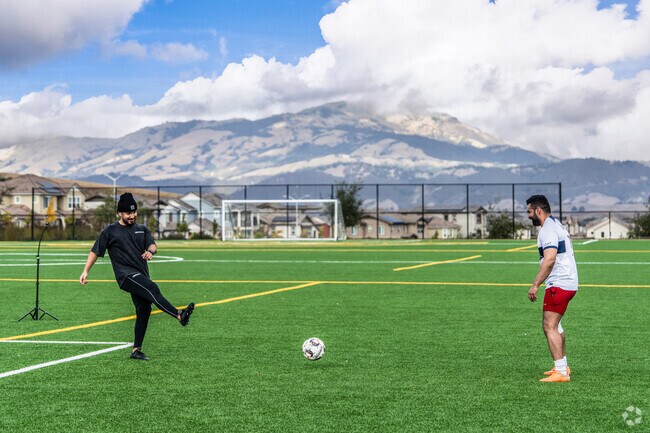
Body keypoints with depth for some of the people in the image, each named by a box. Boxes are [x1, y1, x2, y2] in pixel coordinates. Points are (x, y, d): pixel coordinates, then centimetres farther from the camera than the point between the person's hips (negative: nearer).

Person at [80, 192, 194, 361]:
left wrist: (150, 251, -23)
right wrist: (85, 271, -2)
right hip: (126, 275, -6)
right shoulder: (110, 231, 6)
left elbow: (152, 244, 1)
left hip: (142, 276, 6)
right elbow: (95, 251, 7)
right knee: (152, 289, -29)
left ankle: (136, 350, 8)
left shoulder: (142, 229, 17)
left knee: (144, 311, 1)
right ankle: (179, 315, -47)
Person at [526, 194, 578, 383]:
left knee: (550, 326, -12)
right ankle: (562, 366, 31)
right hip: (569, 283, 11)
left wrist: (535, 285, -25)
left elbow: (549, 259, -26)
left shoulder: (548, 229, -14)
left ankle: (561, 372, -16)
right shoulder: (557, 225, 19)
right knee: (555, 325, 23)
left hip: (559, 285, -11)